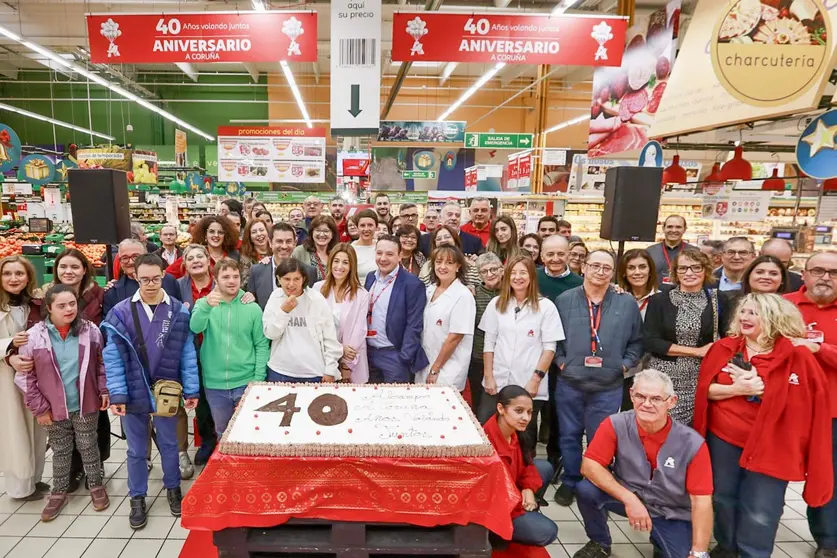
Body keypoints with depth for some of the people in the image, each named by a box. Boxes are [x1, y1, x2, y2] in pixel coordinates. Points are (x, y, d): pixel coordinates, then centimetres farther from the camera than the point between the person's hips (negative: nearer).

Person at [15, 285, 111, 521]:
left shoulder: (91, 331, -8)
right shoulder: (34, 336, -11)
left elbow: (102, 364, 3)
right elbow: (24, 376, -5)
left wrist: (104, 390, -5)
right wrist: (38, 407, -6)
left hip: (86, 405, 0)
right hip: (54, 409, 0)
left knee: (88, 447, 14)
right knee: (60, 451, 16)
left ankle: (97, 486, 31)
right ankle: (59, 493, 35)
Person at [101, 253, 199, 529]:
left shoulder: (179, 311, -6)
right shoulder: (121, 312, -7)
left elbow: (188, 354, -4)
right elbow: (113, 357, -7)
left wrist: (191, 390, -5)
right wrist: (117, 394, -12)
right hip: (134, 392, 0)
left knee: (169, 444, 17)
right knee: (136, 450, 15)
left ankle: (173, 489, 37)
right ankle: (138, 498, 33)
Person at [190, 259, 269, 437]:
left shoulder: (252, 308, -4)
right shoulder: (204, 304, -2)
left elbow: (262, 345, -2)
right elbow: (195, 328, -22)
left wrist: (259, 379, -8)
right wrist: (207, 305, -41)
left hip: (246, 382, -1)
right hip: (214, 384, 1)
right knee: (222, 433, 19)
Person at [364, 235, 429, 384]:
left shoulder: (412, 284, -14)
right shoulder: (370, 278, 6)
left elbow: (413, 326, -15)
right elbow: (363, 314, 13)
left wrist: (404, 359, -18)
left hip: (395, 356, -6)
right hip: (369, 353, 6)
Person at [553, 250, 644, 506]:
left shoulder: (627, 303, 3)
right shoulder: (564, 300, 1)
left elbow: (637, 340, 10)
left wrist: (625, 364, -1)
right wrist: (560, 360, -5)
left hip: (609, 387, 0)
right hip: (569, 383, 0)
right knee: (569, 436, 12)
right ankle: (569, 483, 30)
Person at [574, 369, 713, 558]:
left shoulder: (692, 443, -20)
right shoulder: (616, 425, -20)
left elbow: (701, 501, -17)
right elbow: (589, 465, -21)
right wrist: (629, 499, -28)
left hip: (673, 515, 0)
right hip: (630, 498, 0)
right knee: (586, 490, -25)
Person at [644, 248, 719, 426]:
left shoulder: (717, 300, 3)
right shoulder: (659, 300, -1)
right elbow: (651, 342, -8)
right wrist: (697, 351, -9)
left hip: (701, 380, 1)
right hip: (664, 380, -1)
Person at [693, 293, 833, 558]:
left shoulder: (796, 355, -9)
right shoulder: (724, 348, 0)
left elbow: (809, 399, -10)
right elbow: (705, 390, -1)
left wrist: (760, 387, -18)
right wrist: (737, 389, -19)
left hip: (769, 445, -3)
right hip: (723, 439, 3)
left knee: (759, 512, 2)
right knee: (723, 497, 18)